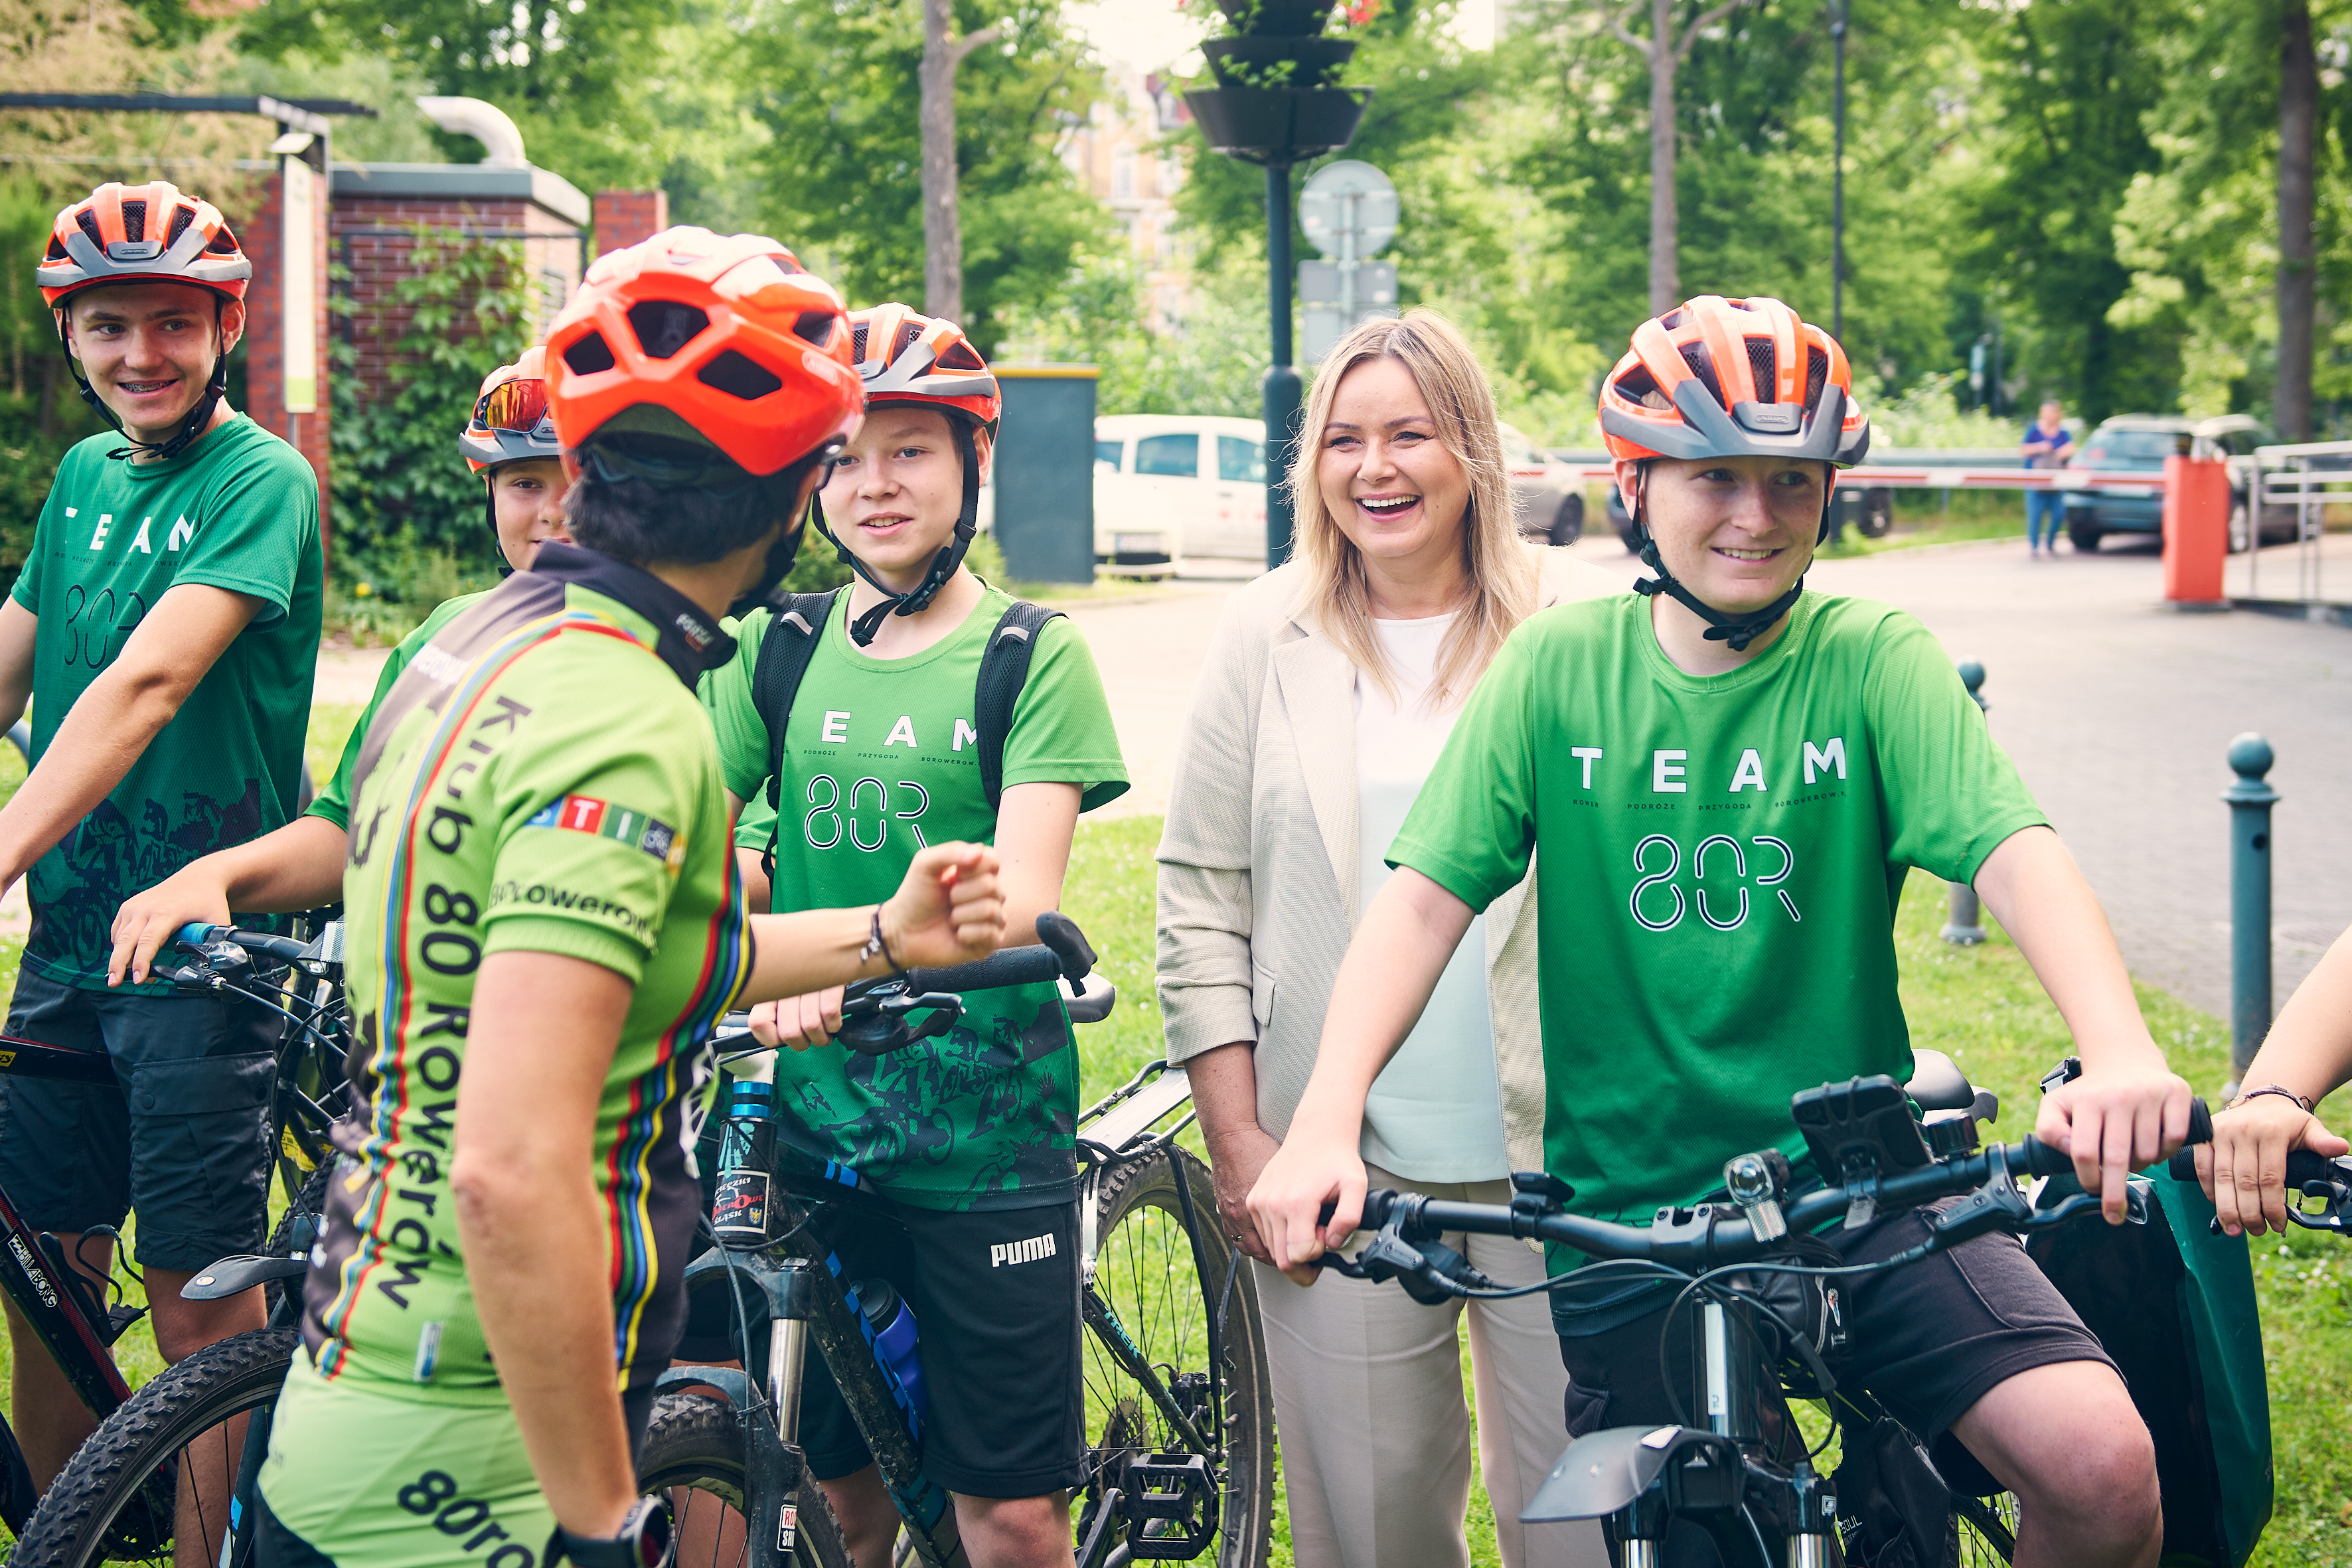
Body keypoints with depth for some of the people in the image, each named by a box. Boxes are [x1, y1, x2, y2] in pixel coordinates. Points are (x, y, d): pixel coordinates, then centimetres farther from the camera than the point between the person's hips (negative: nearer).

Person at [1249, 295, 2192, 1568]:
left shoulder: (1871, 661, -2)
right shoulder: (1560, 666, 0)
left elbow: (2013, 853, -17)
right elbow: (1425, 897, -7)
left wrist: (2120, 1053, -36)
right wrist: (1325, 1122, -24)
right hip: (1629, 1218, 1)